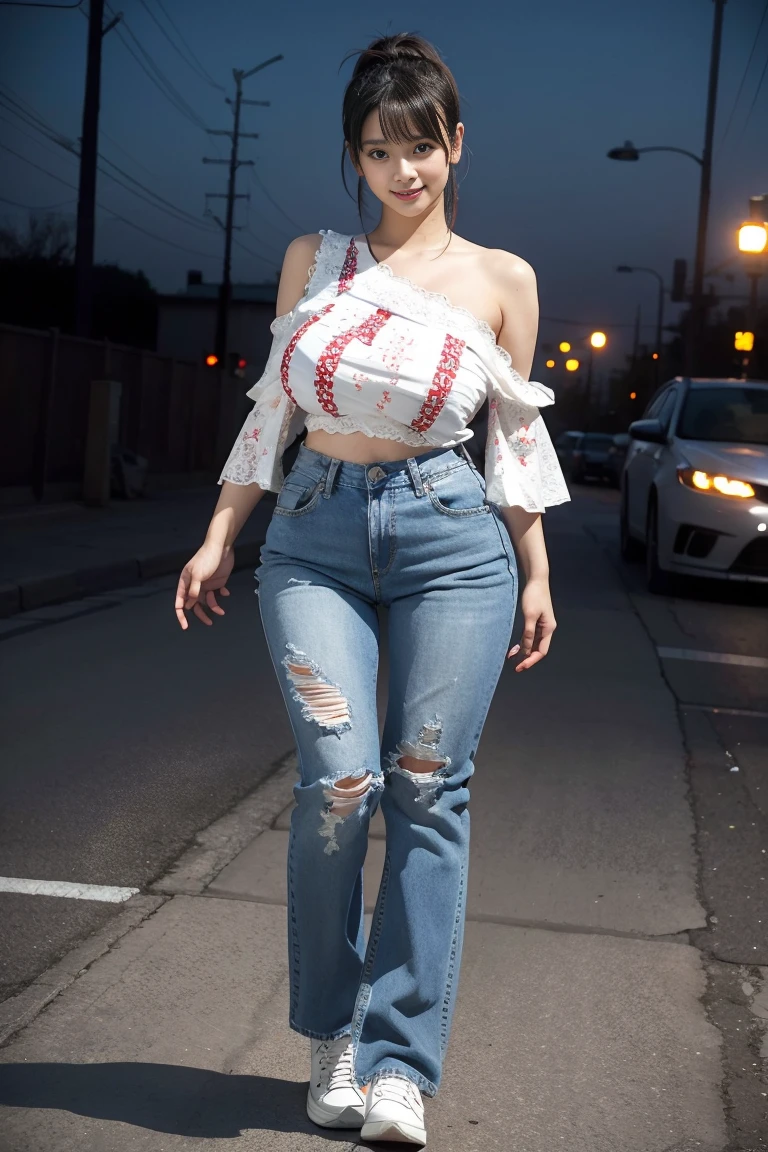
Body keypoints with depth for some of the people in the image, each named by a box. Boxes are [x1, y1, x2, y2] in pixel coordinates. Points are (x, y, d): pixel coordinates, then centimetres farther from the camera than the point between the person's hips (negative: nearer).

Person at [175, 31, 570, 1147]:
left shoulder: (502, 280, 5)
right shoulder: (312, 259, 9)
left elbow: (516, 437, 10)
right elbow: (272, 408, 13)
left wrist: (537, 574, 10)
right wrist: (219, 539, 11)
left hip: (451, 536, 0)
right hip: (316, 537, 1)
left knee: (428, 793, -4)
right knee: (340, 779, -13)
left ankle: (398, 1062, 6)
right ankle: (330, 1034, 9)